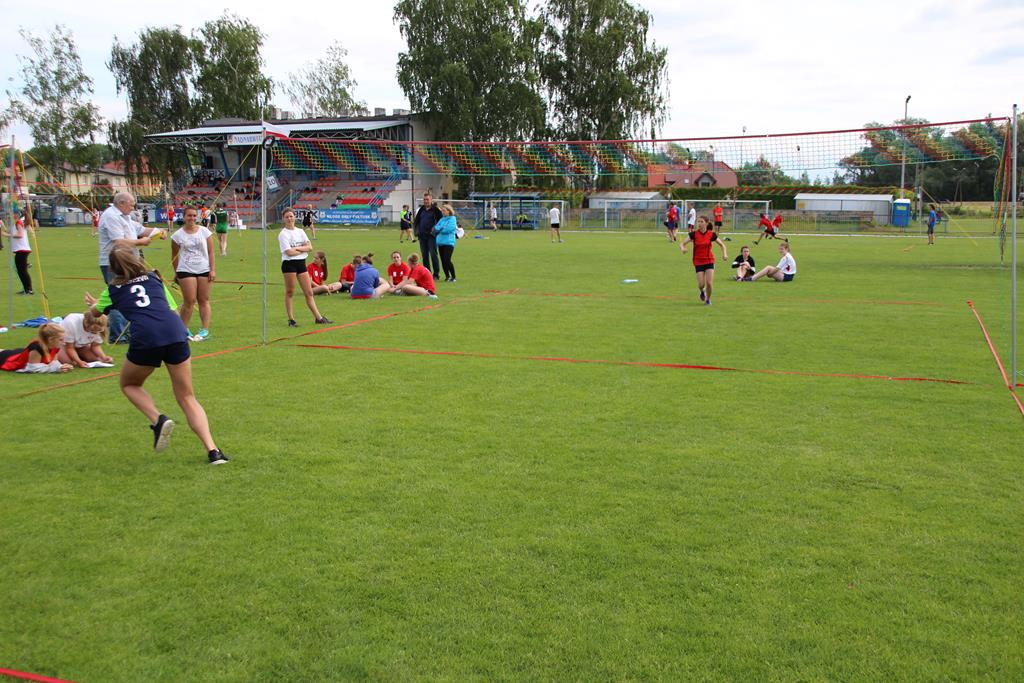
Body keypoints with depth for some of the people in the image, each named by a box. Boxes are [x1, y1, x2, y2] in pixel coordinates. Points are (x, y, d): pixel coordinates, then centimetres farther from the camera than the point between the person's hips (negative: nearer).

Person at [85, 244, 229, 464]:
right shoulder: (154, 278, 25)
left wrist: (94, 303, 63)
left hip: (145, 338, -2)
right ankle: (212, 450, -3)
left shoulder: (113, 289, 22)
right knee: (187, 398, 11)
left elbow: (94, 313, 41)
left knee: (129, 384, 27)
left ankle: (158, 420, 0)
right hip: (176, 332, 2)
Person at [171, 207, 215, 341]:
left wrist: (213, 270, -3)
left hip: (204, 270, 1)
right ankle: (183, 329, 8)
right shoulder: (178, 235, 2)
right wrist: (176, 272, 9)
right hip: (186, 271, -1)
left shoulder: (205, 231, 3)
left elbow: (211, 252, 3)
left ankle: (204, 330, 4)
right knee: (189, 301, -6)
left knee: (204, 300, 3)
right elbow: (174, 255, 10)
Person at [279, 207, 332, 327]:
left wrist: (297, 248, -13)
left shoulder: (300, 231, 12)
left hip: (301, 263, 5)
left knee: (309, 293, 7)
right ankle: (291, 320, 10)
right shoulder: (283, 234, -6)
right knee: (290, 293, 2)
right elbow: (289, 252, -16)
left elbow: (310, 247, 2)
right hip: (289, 264, -5)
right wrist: (303, 249, -5)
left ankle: (318, 318, 9)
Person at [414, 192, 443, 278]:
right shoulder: (421, 209, 13)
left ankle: (435, 274, -2)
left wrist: (435, 228, -15)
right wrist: (417, 229, 6)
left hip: (431, 236, -6)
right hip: (422, 235, 6)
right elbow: (417, 220, 21)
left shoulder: (435, 209, -3)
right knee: (424, 255, 9)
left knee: (433, 254, -7)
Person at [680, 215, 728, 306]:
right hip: (698, 262, 0)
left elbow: (722, 245, 5)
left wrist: (724, 254, -13)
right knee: (701, 284, -7)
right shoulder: (694, 234, -8)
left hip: (709, 261, 0)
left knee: (709, 283, -10)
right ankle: (702, 291, 32)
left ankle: (708, 299, 18)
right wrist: (682, 248, -34)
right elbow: (682, 244, -11)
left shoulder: (711, 234, -6)